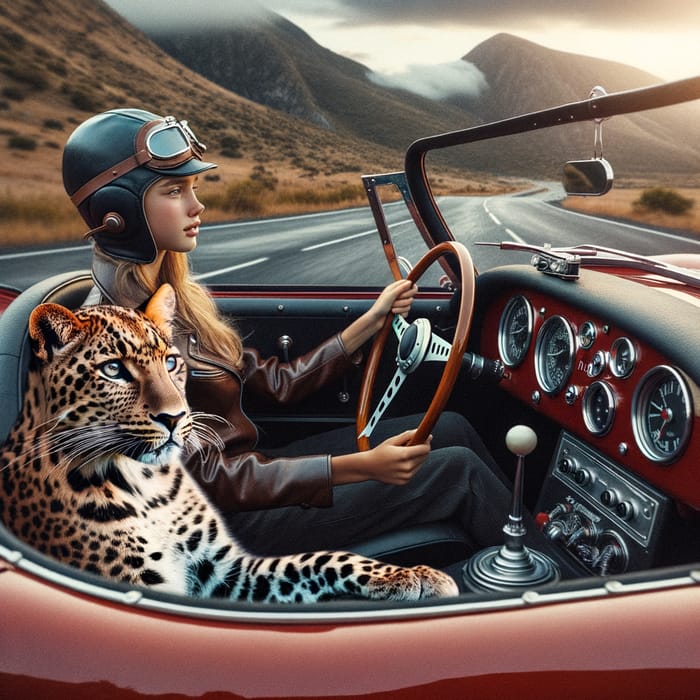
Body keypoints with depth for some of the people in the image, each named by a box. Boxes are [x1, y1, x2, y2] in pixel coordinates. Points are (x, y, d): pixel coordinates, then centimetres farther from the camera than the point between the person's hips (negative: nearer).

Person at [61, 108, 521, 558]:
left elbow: (279, 382, 8)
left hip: (246, 471, 8)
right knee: (457, 468, -8)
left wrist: (372, 322, 6)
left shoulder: (173, 296, 5)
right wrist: (361, 466, -27)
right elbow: (205, 478, -23)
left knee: (451, 429, 5)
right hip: (233, 520, -8)